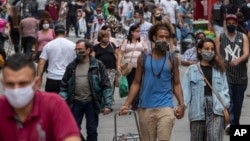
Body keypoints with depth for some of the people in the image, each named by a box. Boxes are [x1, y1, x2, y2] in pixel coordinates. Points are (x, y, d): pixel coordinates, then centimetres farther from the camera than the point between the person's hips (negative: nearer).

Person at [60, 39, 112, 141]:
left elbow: (106, 86, -4)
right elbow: (64, 86, 8)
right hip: (76, 103, 2)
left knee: (92, 131, 6)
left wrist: (107, 104, -11)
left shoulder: (98, 65, -2)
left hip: (92, 103, -2)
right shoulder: (71, 66, 6)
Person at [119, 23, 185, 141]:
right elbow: (136, 83, 7)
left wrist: (181, 104, -8)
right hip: (145, 108, 2)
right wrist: (127, 104, -1)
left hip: (165, 107, -2)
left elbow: (177, 84, 5)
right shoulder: (143, 59, 4)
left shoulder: (172, 59, 3)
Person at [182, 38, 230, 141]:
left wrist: (225, 107, -2)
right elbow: (185, 89, -1)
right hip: (198, 109, 0)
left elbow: (224, 89, 9)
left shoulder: (219, 69, 12)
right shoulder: (192, 70, 5)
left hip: (216, 109, 0)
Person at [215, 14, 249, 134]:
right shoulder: (219, 38, 6)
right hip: (225, 75, -2)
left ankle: (235, 124, 24)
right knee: (228, 100, -15)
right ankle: (230, 122, -23)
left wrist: (238, 60, -26)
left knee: (238, 102, 10)